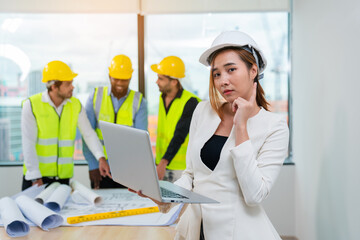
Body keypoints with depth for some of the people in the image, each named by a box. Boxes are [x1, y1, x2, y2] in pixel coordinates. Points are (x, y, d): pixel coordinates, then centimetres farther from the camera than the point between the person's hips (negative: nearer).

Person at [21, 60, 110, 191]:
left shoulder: (75, 104, 1)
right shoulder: (31, 105, -9)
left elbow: (89, 133, 2)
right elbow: (28, 143, -11)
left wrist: (101, 158, -13)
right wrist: (35, 177, -15)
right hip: (35, 174, -2)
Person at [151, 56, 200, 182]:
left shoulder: (190, 102, -15)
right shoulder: (162, 98, 8)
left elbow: (179, 136, -21)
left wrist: (163, 163, -28)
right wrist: (159, 162, 14)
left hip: (181, 167, -7)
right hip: (162, 163, 7)